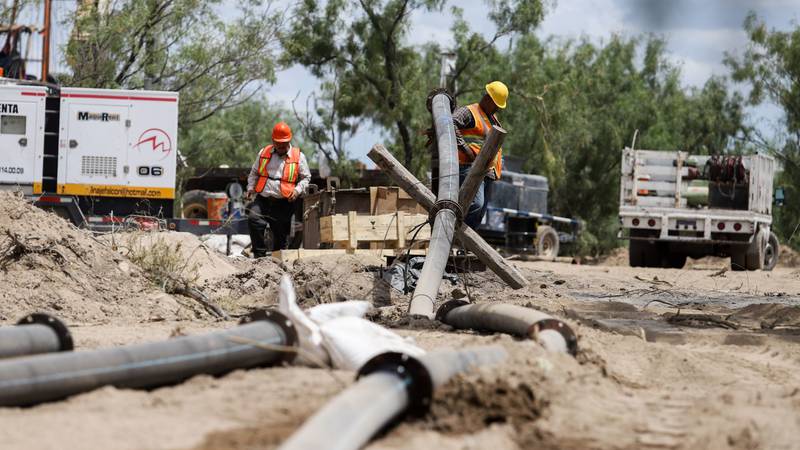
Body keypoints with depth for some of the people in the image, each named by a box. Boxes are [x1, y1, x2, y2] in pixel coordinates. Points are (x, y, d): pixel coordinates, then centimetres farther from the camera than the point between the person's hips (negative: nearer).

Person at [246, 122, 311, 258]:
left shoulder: (298, 156, 6)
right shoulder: (264, 153, 13)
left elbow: (306, 177, 12)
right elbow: (254, 173, 23)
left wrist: (297, 190, -6)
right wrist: (251, 187, 7)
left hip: (283, 204, -1)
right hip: (262, 199, 1)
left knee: (280, 234, 4)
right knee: (254, 219, -25)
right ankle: (259, 254, -19)